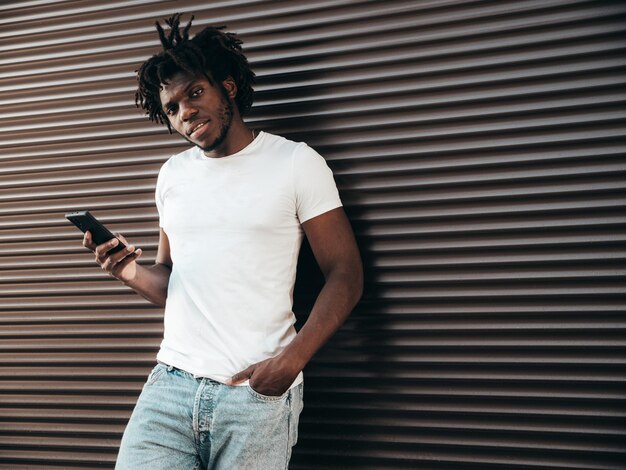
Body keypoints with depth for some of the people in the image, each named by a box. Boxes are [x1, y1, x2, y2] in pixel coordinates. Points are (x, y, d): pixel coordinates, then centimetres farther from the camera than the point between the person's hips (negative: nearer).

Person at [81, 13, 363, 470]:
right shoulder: (172, 175, 15)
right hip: (171, 381, 4)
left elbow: (345, 274, -5)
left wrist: (292, 359, -18)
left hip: (257, 394, -4)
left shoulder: (296, 162, -1)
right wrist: (133, 273, -2)